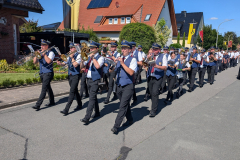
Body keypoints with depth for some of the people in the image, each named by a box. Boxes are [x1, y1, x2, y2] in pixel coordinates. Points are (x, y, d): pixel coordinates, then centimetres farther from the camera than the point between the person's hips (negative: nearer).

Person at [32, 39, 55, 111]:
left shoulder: (51, 53, -6)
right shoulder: (40, 53, 13)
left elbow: (48, 61, -24)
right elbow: (34, 62, 6)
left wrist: (44, 53, -14)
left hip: (48, 73, -8)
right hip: (42, 73, 8)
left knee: (44, 89, -11)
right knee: (48, 88, 17)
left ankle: (38, 105, -12)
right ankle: (52, 102, 29)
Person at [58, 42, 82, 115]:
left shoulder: (78, 55, -8)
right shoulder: (69, 56, 13)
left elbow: (75, 65, -21)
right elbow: (64, 63, 10)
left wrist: (72, 57, -14)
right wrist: (60, 63, -11)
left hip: (76, 76, -7)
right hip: (70, 75, 8)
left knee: (72, 92, -10)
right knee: (75, 91, 16)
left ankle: (66, 109, -12)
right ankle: (79, 105, 31)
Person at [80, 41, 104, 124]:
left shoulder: (100, 58, -7)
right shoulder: (89, 57, 13)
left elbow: (97, 66, -27)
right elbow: (81, 66, 10)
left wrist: (93, 57, -19)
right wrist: (82, 59, -7)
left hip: (95, 80, -7)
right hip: (88, 79, 7)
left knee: (92, 98, -10)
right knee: (93, 97, 16)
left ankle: (87, 118, -12)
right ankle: (97, 112, 32)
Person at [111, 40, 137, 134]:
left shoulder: (132, 60, -6)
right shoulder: (119, 59, 12)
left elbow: (131, 72, -21)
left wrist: (122, 63, -22)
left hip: (128, 86, -6)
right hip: (119, 86, 6)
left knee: (123, 106, -8)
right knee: (125, 105, 18)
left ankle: (116, 126, -5)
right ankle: (130, 120, 36)